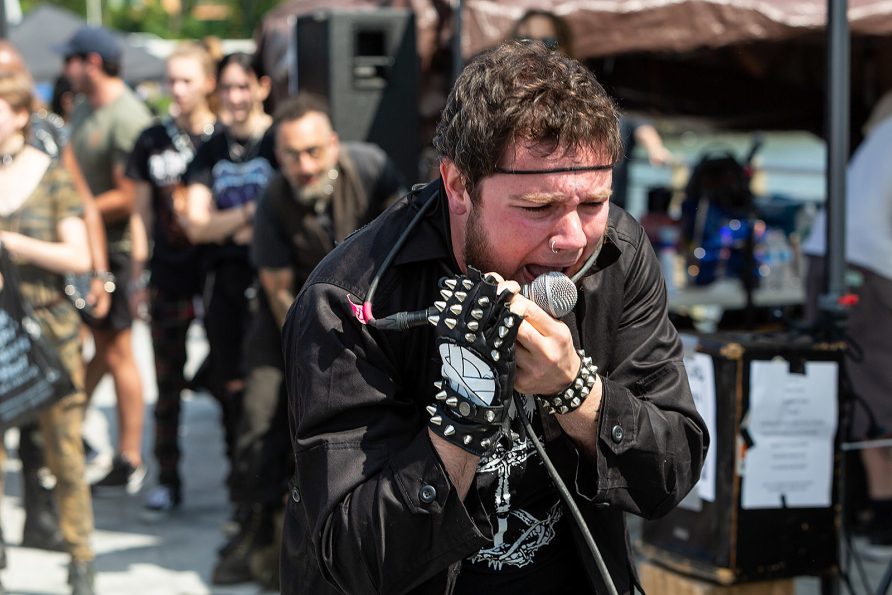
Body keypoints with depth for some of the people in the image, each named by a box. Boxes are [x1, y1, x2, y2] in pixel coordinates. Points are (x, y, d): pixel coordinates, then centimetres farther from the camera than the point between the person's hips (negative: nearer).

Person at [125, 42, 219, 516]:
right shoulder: (152, 142, 6)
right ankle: (167, 480, 15)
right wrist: (138, 274, 6)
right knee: (168, 384, 7)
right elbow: (142, 212, 10)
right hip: (168, 276, 2)